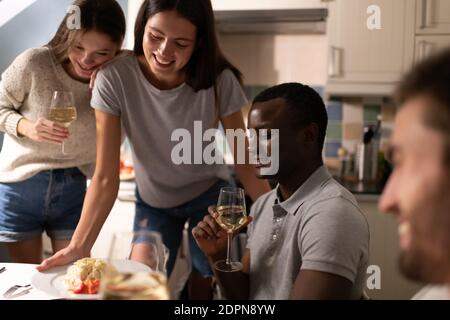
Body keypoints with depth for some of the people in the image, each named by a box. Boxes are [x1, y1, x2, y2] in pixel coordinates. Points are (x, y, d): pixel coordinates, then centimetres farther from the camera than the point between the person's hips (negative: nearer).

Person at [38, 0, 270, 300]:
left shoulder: (219, 81, -26)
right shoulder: (115, 79, -27)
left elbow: (244, 163, -17)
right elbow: (106, 177, -25)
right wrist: (79, 246, -31)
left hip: (209, 196, 0)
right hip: (152, 200, 1)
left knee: (206, 284, 2)